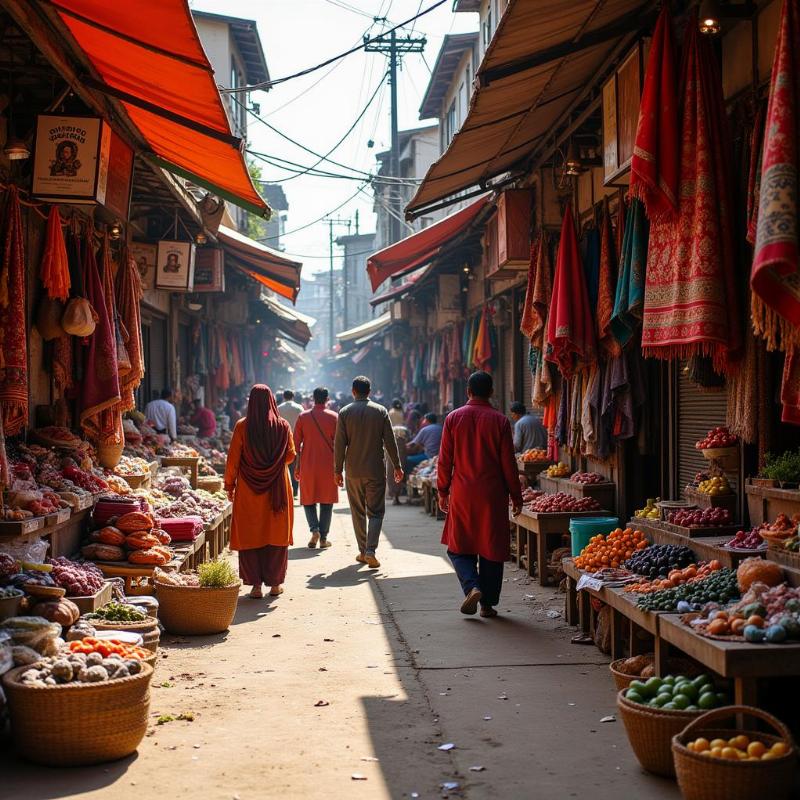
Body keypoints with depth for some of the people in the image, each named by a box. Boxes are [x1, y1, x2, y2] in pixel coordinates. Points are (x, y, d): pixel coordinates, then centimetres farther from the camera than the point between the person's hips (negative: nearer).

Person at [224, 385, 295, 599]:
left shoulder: (242, 426, -7)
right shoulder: (283, 426, -3)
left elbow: (233, 459, -5)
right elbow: (290, 455, 3)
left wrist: (229, 485, 5)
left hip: (248, 490, -1)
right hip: (277, 489, 1)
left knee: (250, 535, 6)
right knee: (276, 534, 11)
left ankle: (255, 584, 4)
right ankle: (275, 583, 14)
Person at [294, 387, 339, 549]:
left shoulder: (303, 417, 0)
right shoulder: (334, 417, -2)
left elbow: (296, 444, 1)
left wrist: (297, 467, 8)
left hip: (308, 465, 0)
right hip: (328, 466, 0)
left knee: (308, 500, 13)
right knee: (326, 501, 8)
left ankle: (315, 529, -7)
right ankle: (323, 538, 6)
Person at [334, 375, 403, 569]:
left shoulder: (345, 412, -2)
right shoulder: (381, 411, -2)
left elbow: (339, 444, -4)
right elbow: (390, 442, -1)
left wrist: (338, 470, 4)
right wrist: (397, 466, 7)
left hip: (354, 471, 1)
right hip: (376, 470, -1)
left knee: (358, 512, 12)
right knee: (376, 511, 4)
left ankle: (362, 551, 15)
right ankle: (370, 550, -12)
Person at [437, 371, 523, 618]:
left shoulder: (454, 418, -1)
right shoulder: (500, 421, -4)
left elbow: (445, 459, 1)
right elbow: (508, 464, -2)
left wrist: (443, 491, 11)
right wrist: (516, 496, 6)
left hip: (462, 495, 1)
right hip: (493, 495, 0)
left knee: (459, 547, 12)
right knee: (491, 548, 8)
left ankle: (472, 586, -9)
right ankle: (488, 603, 11)